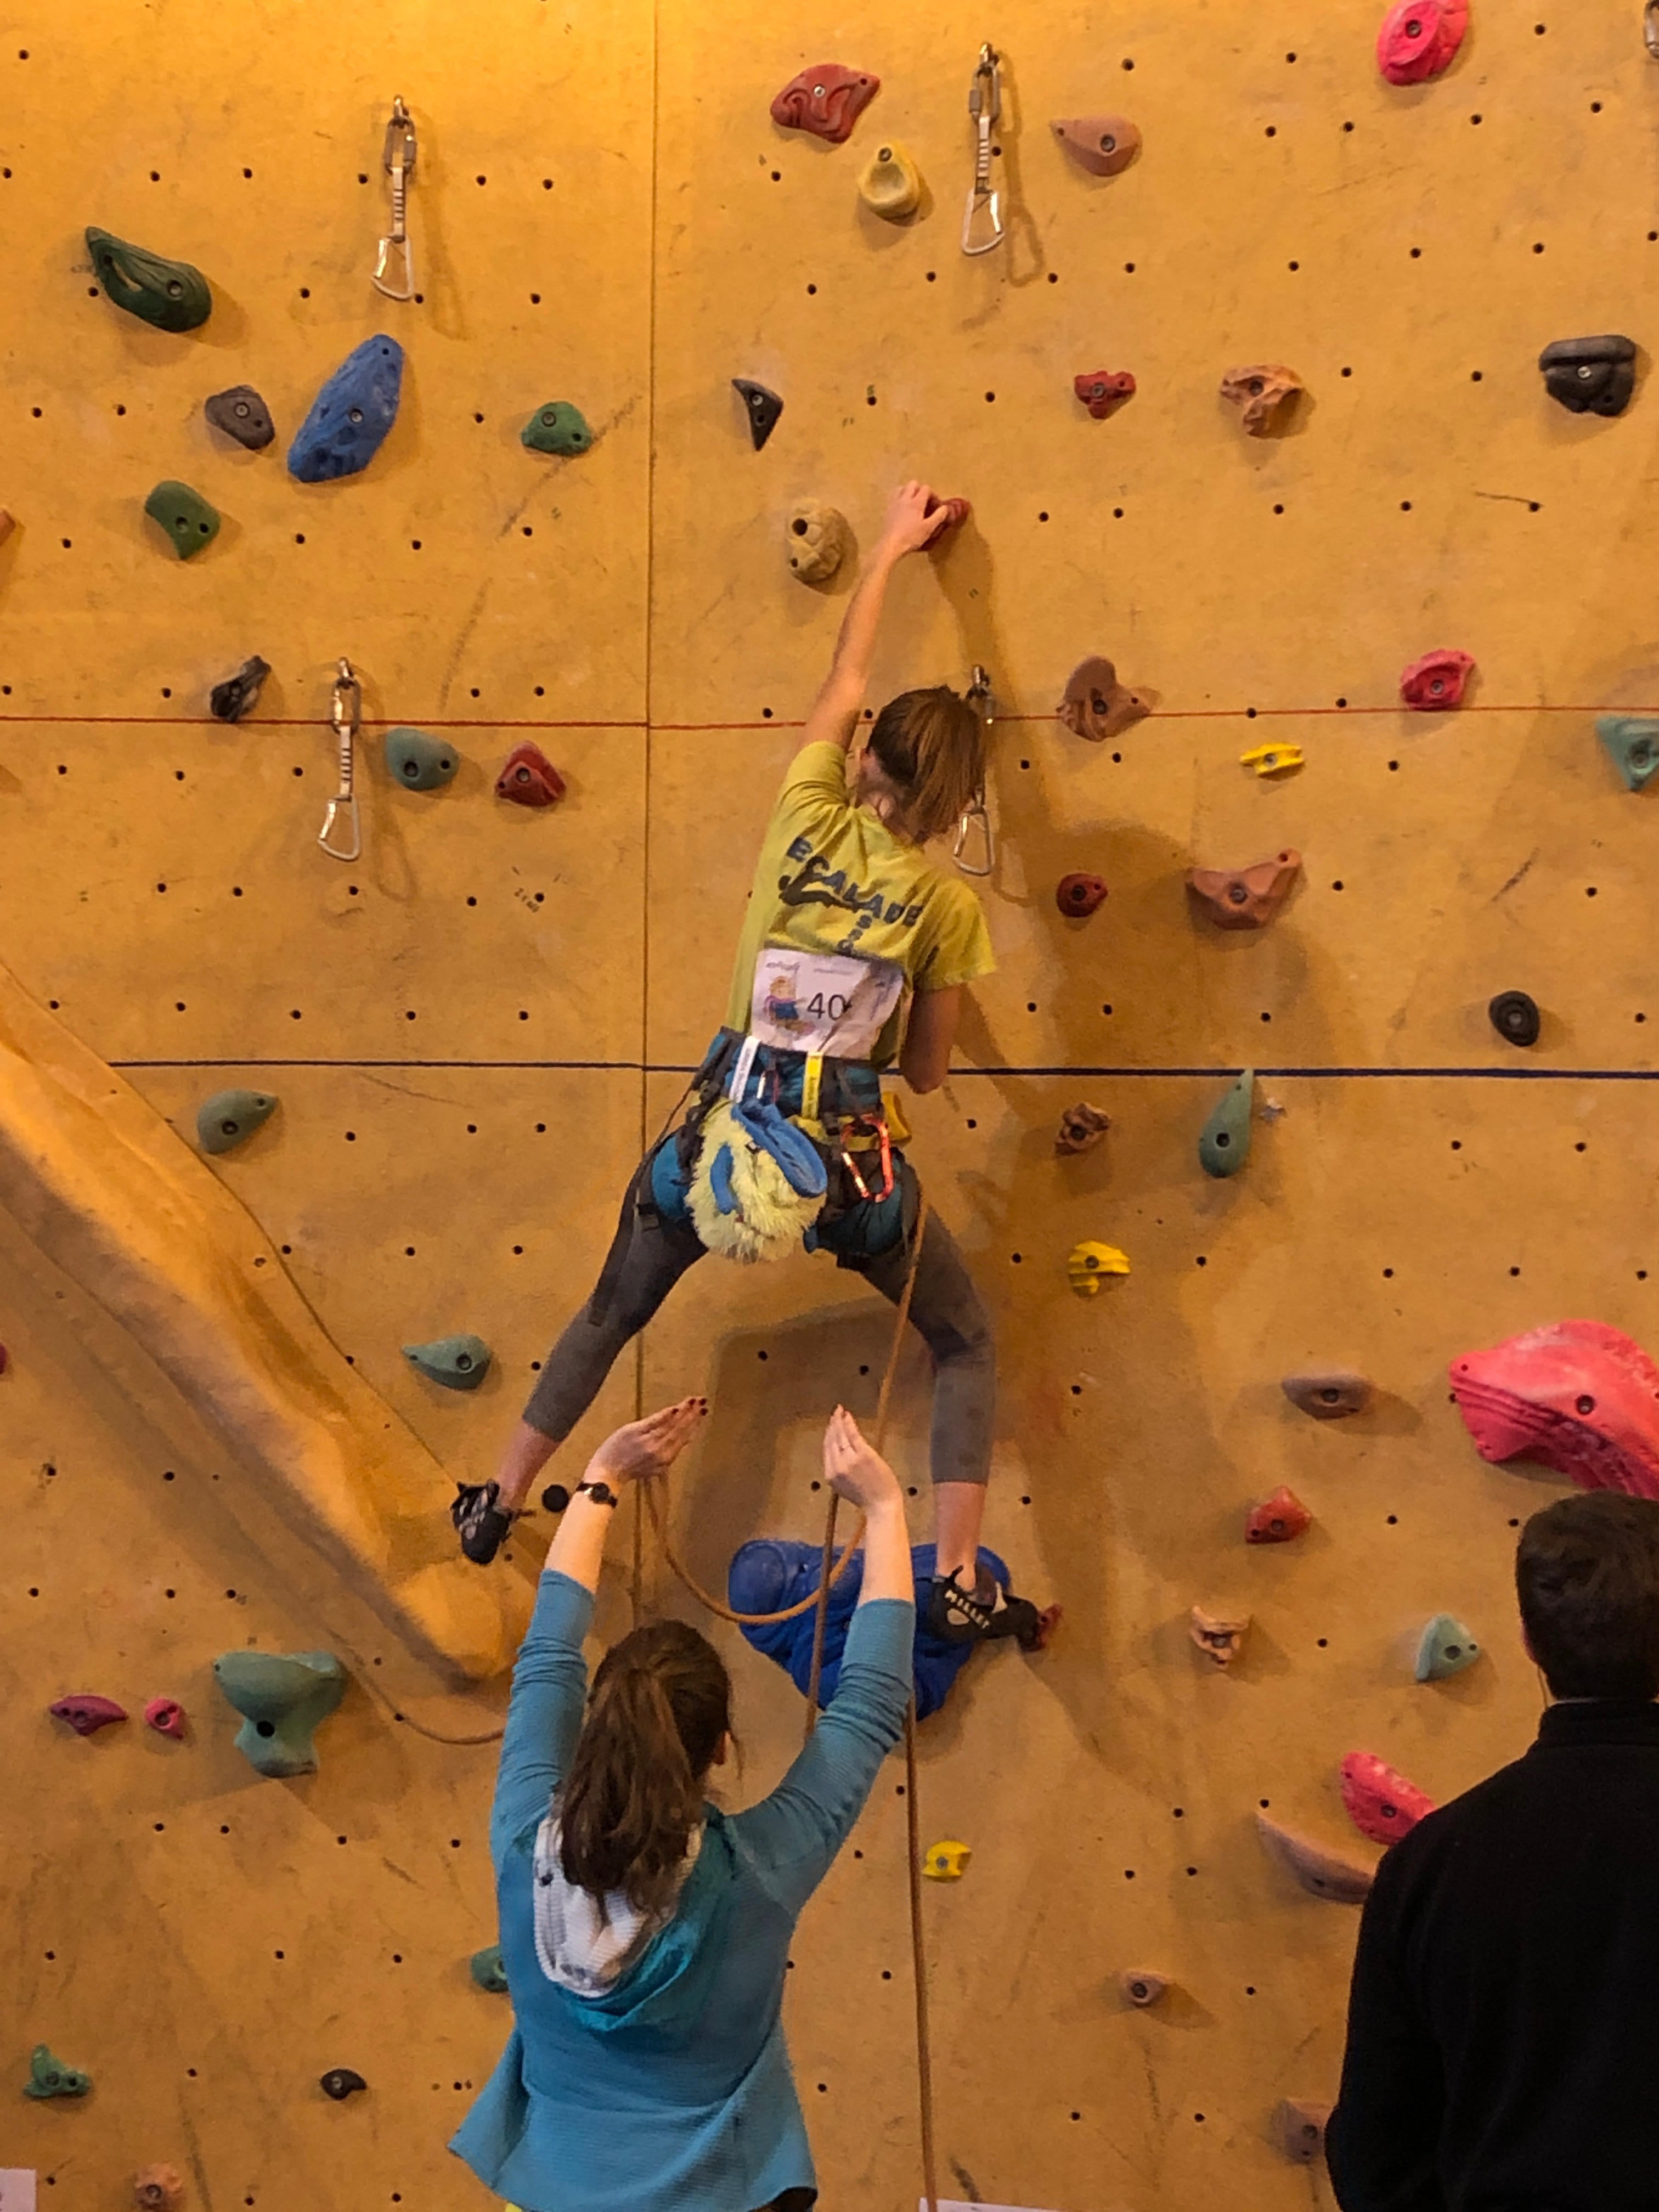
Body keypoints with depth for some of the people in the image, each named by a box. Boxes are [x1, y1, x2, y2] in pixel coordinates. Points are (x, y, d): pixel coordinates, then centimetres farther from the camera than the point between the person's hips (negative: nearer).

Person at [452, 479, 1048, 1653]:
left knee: (610, 1316, 25)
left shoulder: (806, 825, -1)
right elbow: (926, 1073, 2)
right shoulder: (948, 907, -5)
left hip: (722, 1138, 3)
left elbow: (844, 683, 16)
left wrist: (889, 551, 28)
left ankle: (500, 1507, 33)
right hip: (845, 1159, -2)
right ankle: (962, 1583, 4)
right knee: (968, 1347, 16)